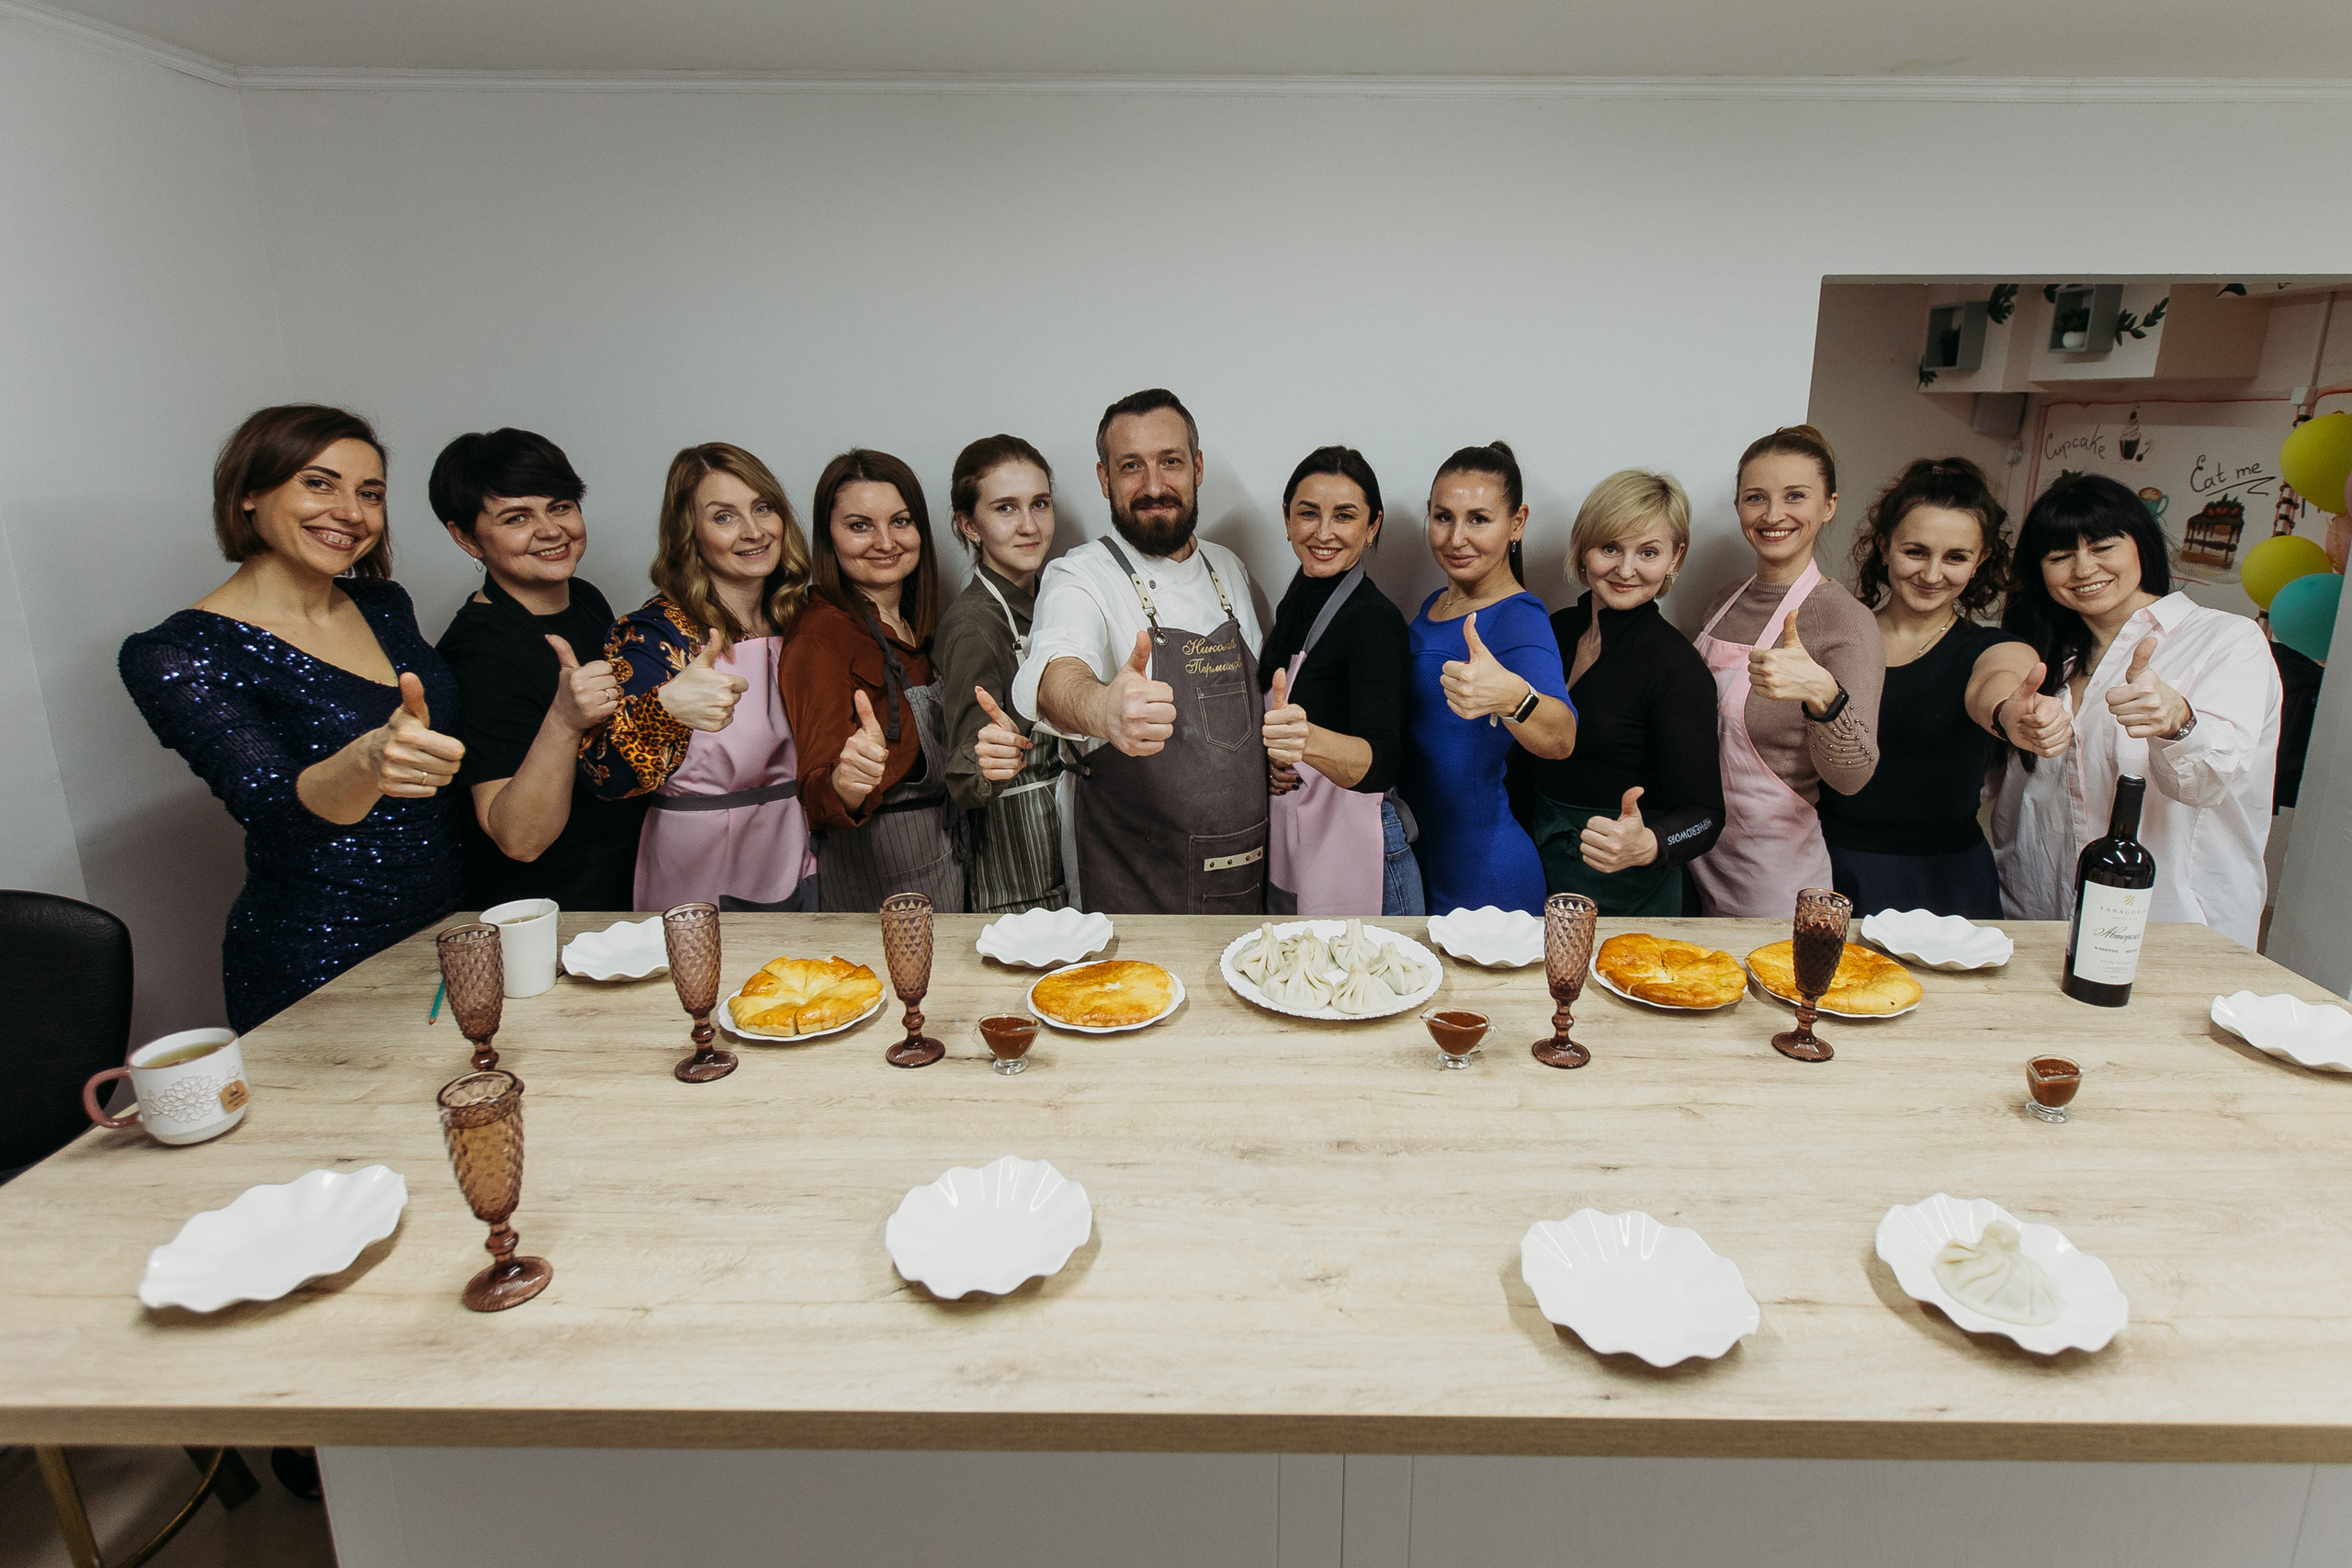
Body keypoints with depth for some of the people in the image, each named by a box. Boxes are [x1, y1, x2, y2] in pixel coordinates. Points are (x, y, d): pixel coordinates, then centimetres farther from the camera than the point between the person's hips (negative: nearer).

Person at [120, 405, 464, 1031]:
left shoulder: (385, 604, 3)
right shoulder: (176, 654, -14)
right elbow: (270, 806, -29)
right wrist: (366, 764, -49)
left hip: (448, 926, 6)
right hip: (318, 975, -6)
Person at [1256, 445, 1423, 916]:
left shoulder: (1375, 619, -17)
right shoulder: (1297, 601, 7)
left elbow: (1380, 762, -31)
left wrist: (1308, 740, -50)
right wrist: (1269, 762, -1)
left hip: (1355, 857, -8)